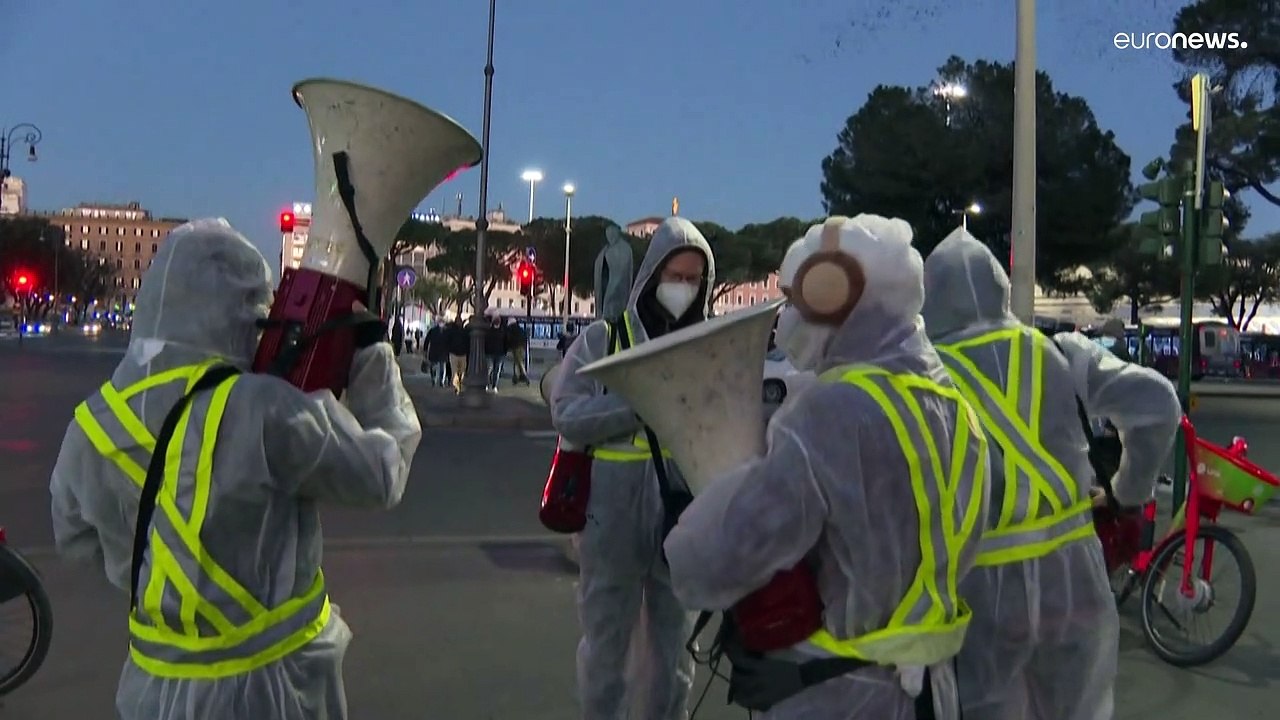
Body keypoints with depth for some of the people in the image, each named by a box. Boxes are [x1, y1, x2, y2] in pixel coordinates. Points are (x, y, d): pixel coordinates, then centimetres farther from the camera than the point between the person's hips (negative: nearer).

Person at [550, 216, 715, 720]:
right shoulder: (602, 337, -1)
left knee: (676, 640, 16)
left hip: (685, 514, 3)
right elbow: (567, 414, -10)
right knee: (605, 639, 11)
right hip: (612, 513, -2)